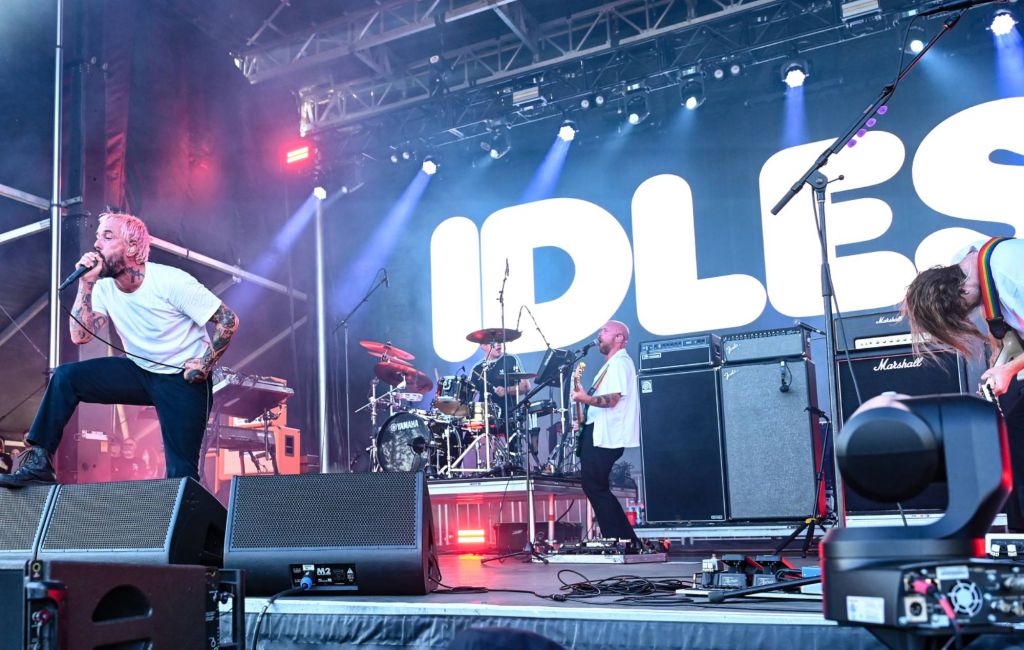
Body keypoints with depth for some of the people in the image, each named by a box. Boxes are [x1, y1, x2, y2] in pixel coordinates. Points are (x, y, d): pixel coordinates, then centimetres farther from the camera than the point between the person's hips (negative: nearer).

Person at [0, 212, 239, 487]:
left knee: (182, 474, -12)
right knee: (65, 376, -12)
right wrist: (86, 283, -17)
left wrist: (205, 365, -23)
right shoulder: (104, 288, -2)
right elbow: (80, 335, -12)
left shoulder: (171, 281, -20)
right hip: (140, 372, 5)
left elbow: (228, 320, -17)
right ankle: (39, 462, -8)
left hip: (183, 380, -5)